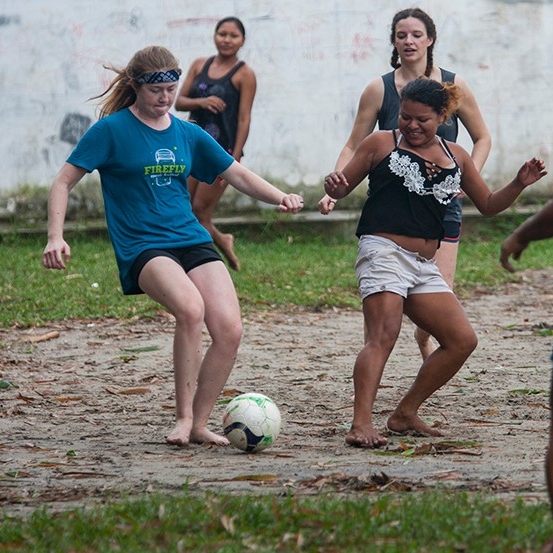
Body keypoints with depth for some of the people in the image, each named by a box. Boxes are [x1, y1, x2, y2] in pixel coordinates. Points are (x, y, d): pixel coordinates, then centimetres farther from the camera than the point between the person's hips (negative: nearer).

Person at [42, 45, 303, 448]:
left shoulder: (188, 135, 13)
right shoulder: (111, 130, 0)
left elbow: (239, 176, 18)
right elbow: (64, 182, 1)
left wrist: (280, 197, 1)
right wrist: (56, 237, -11)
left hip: (193, 242, 5)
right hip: (142, 248, -5)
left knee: (230, 328, -16)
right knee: (190, 308, -34)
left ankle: (199, 424, 2)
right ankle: (184, 418, -21)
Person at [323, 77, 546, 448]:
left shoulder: (455, 156, 17)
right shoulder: (382, 144, 4)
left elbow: (488, 205, 23)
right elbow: (343, 188, 7)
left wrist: (519, 184, 6)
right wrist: (335, 186, -17)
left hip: (425, 266, 7)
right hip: (384, 252, -6)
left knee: (462, 340, 3)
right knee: (383, 336, -24)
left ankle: (406, 414, 12)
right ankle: (361, 424, -32)